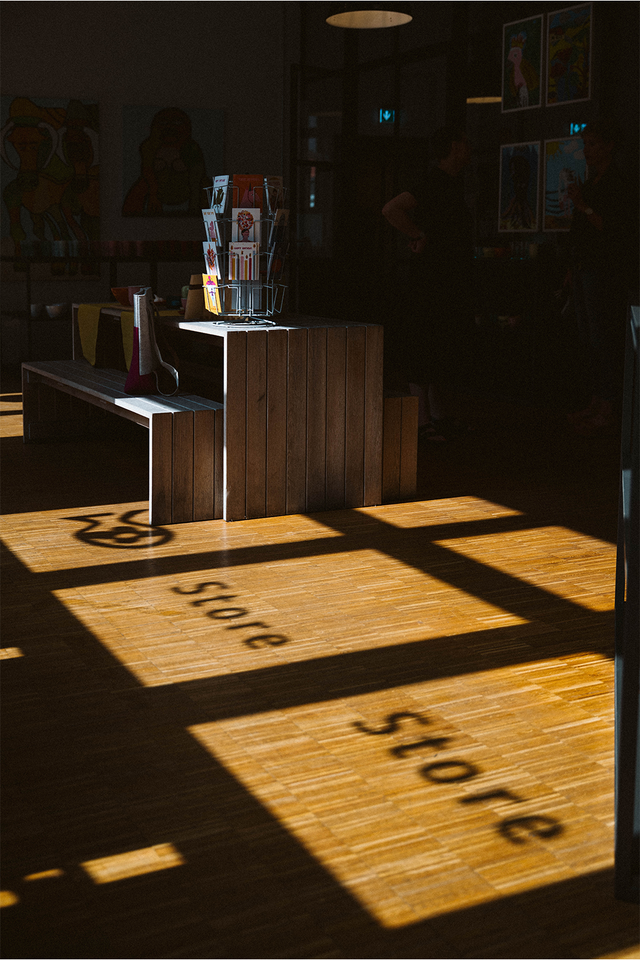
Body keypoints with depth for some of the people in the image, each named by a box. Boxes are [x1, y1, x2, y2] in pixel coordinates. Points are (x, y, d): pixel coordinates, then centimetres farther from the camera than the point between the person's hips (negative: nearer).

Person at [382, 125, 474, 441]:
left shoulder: (450, 184, 18)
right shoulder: (435, 184, -14)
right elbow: (391, 209, -26)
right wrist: (420, 236, -20)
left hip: (451, 284, 10)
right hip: (432, 282, -10)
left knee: (447, 358, 12)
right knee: (428, 357, -7)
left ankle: (444, 418, 18)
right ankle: (425, 419, -4)